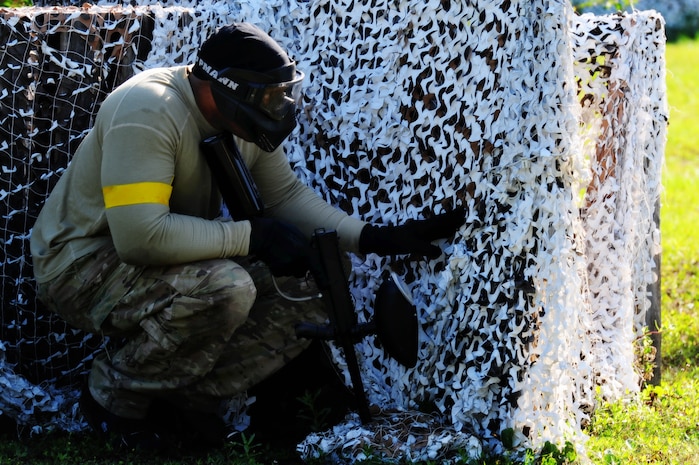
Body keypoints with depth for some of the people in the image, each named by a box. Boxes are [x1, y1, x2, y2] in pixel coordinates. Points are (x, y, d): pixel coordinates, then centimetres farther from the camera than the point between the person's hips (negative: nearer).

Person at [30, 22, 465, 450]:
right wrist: (251, 236, -31)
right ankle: (117, 395, -12)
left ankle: (181, 399, 3)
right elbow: (141, 236, -38)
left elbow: (287, 193, 5)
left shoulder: (245, 120, -5)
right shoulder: (148, 113, -30)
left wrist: (373, 237, -9)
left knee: (308, 303, -4)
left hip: (171, 258, 9)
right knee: (226, 288, -35)